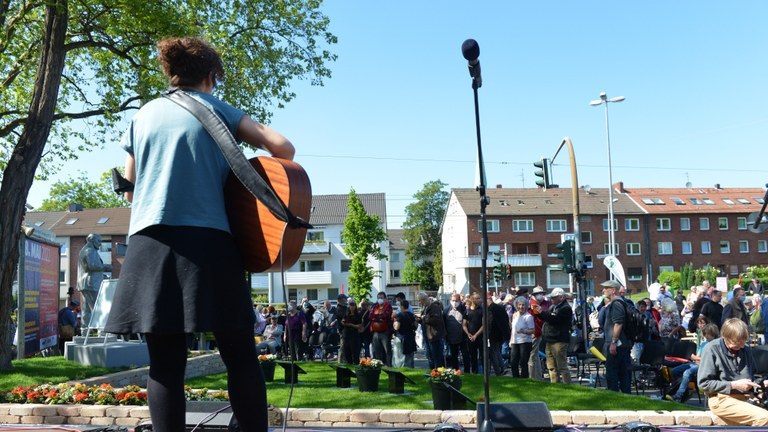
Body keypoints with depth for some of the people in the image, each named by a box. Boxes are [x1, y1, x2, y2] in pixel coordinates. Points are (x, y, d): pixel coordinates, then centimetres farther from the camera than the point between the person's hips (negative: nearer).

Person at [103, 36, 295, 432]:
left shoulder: (143, 115, 19)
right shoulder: (216, 109, 10)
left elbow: (130, 190, 22)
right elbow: (283, 147, 0)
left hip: (150, 243, 3)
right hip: (207, 241, -3)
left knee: (165, 364, 2)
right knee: (239, 356, 3)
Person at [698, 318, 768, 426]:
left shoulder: (746, 350, 11)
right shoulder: (711, 350, -8)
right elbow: (703, 383, -9)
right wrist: (734, 385, -11)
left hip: (746, 398, 7)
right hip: (722, 399, -6)